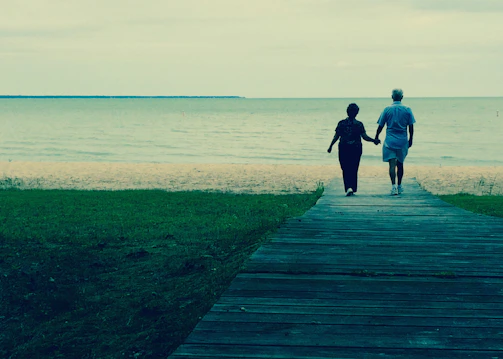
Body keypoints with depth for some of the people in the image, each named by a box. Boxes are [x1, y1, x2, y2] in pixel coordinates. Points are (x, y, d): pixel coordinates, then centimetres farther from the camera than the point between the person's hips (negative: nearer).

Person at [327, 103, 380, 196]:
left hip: (344, 149, 0)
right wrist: (374, 140, 1)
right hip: (356, 149, 0)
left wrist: (330, 146, 8)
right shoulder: (359, 124, -4)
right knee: (354, 169, 10)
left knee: (345, 169, 3)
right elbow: (365, 137, -8)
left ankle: (348, 187, -14)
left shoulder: (341, 123, -2)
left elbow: (336, 137, 0)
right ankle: (353, 189, 13)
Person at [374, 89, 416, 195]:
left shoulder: (387, 109, -3)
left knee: (392, 164, -6)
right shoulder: (407, 110, 0)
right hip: (403, 141, 2)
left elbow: (380, 126, 1)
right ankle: (399, 186, 25)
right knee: (400, 164, 15)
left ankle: (394, 186, -20)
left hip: (390, 141, -2)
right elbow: (411, 127, 2)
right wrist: (410, 140, 13)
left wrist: (376, 137, 15)